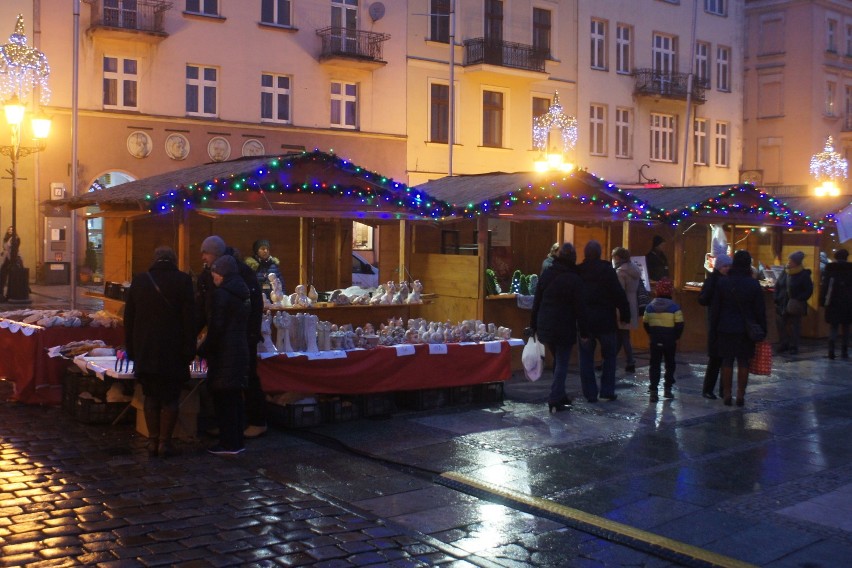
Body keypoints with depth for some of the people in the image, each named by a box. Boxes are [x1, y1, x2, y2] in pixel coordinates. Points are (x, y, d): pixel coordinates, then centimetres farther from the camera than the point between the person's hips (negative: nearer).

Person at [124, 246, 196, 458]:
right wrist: (189, 351, -3)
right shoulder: (182, 280, -5)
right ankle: (165, 442, 4)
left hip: (144, 352, 3)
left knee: (151, 397, 12)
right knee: (170, 398, 5)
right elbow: (189, 319, -7)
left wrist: (131, 349, 14)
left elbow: (128, 319, 9)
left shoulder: (139, 281, 5)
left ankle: (152, 441, 12)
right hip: (172, 351, -3)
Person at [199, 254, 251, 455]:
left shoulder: (221, 295, -13)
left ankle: (228, 444, 1)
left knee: (223, 399, -2)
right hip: (240, 351, 8)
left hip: (224, 355, -8)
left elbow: (216, 329, -17)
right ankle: (237, 441, 18)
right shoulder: (243, 294, 13)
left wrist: (203, 351, -5)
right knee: (235, 397, 13)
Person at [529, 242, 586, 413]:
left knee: (557, 360, 21)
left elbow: (536, 302, 7)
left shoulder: (546, 274, 3)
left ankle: (559, 395, 26)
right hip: (564, 328, -5)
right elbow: (579, 307, -11)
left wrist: (534, 325, 13)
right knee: (562, 363, 2)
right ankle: (555, 400, -3)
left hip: (545, 326, 5)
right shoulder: (574, 279, -11)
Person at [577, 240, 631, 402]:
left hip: (584, 321, 2)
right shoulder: (607, 270, -9)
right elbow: (619, 295, -13)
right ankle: (607, 391, 10)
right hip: (606, 320, -2)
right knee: (609, 356, 12)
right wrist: (625, 315, -5)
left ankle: (590, 393, 7)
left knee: (586, 357, 8)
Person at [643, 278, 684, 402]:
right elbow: (679, 324, -11)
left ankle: (653, 391, -2)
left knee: (654, 364, 5)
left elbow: (645, 322, 6)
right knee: (670, 364, 14)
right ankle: (667, 389, 19)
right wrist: (676, 337, 3)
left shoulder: (650, 306, 1)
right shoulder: (674, 307, -9)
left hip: (655, 340, 2)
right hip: (670, 340, -2)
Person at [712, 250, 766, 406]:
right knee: (743, 363, 6)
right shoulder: (754, 284, -5)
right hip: (746, 329, 0)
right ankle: (741, 395, 8)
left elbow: (715, 307, 1)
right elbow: (760, 310, -1)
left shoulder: (722, 282, -2)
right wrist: (762, 330, 7)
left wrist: (713, 327, 8)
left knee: (727, 362, 6)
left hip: (725, 329, 1)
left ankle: (727, 394, 8)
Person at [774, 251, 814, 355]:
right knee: (781, 325, 6)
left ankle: (793, 346, 12)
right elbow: (777, 285, 14)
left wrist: (799, 300, -17)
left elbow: (809, 291, -7)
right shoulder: (785, 272, 6)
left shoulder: (804, 275, -8)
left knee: (794, 327, 2)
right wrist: (776, 298, 4)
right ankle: (783, 344, 19)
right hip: (782, 305, 5)